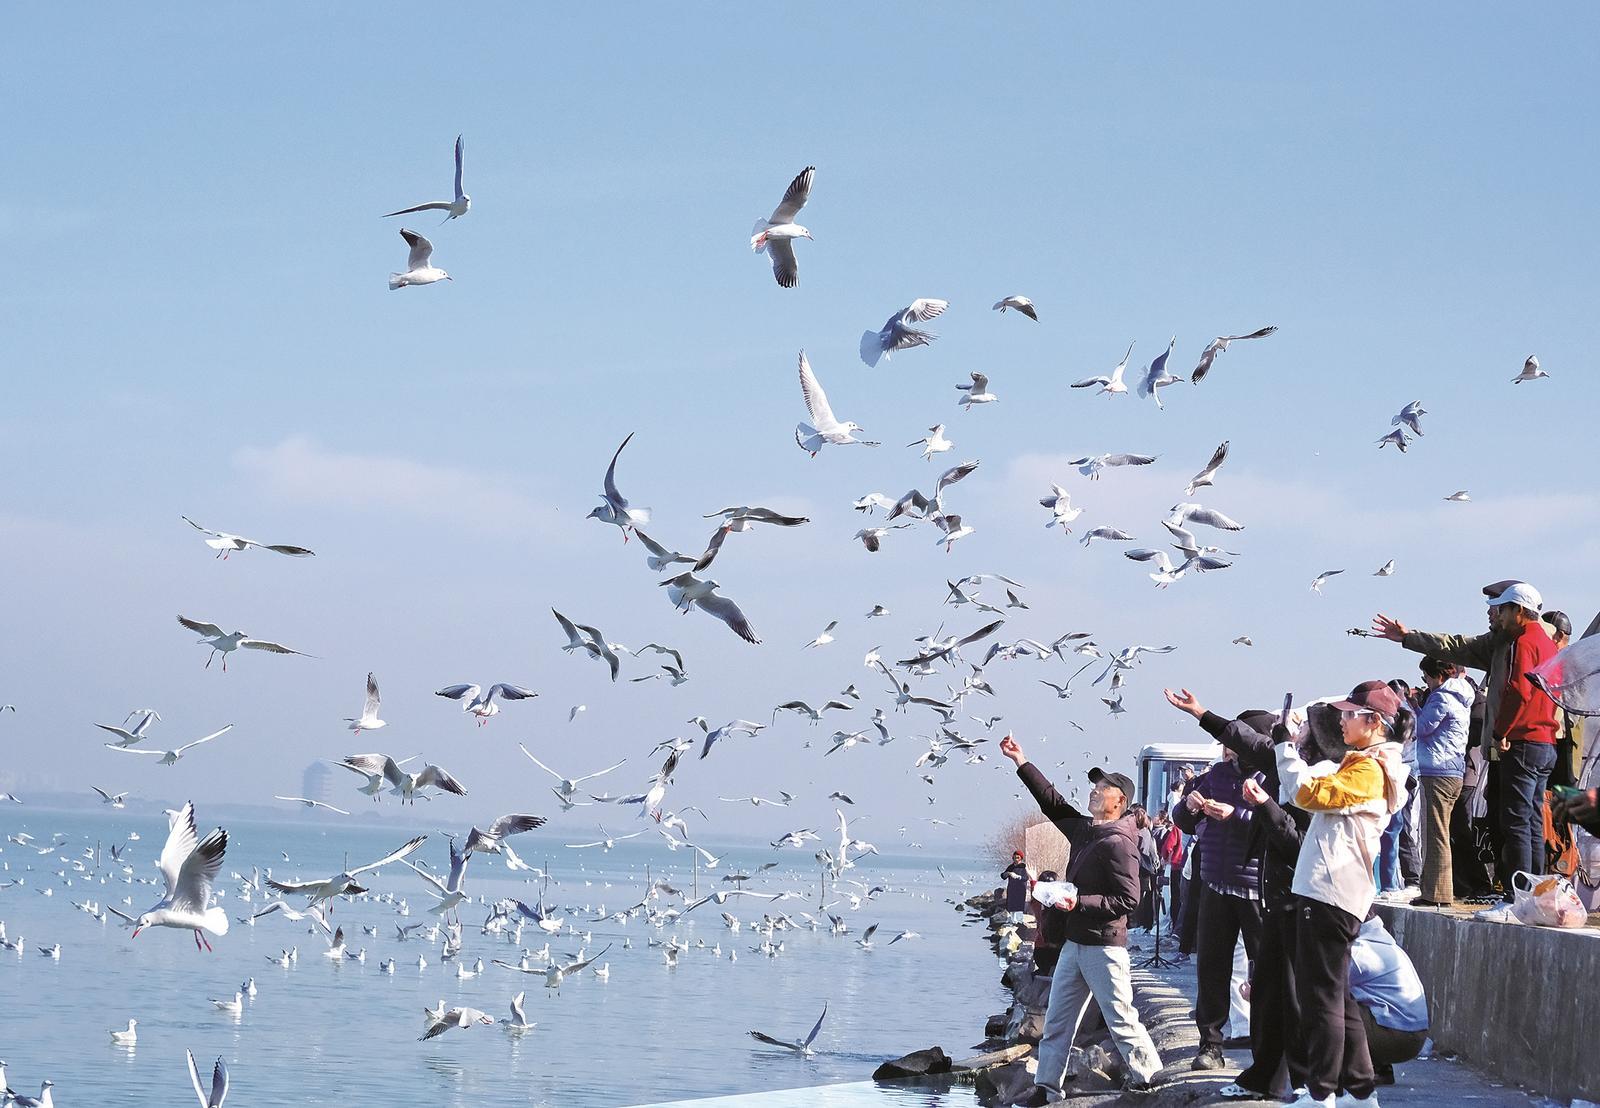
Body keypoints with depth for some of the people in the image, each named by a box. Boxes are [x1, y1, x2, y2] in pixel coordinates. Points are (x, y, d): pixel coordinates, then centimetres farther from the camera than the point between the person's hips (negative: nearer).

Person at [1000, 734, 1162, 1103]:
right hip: (1075, 941, 9)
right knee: (1057, 1019, 9)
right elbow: (1053, 802, 21)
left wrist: (1080, 903, -24)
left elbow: (1128, 899, -20)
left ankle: (1146, 1073, 13)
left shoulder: (1118, 842, -17)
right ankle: (1047, 1086, 13)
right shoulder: (1084, 829, 10)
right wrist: (1021, 762, 19)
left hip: (1104, 945, -9)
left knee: (1120, 1017, -2)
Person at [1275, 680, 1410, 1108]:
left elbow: (1308, 792, -20)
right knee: (1335, 995, 14)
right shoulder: (1363, 765, 21)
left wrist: (1286, 746, -9)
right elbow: (1320, 789, 28)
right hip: (1327, 891, 11)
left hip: (1330, 894, -11)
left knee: (1320, 994, -8)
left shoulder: (1369, 769, -13)